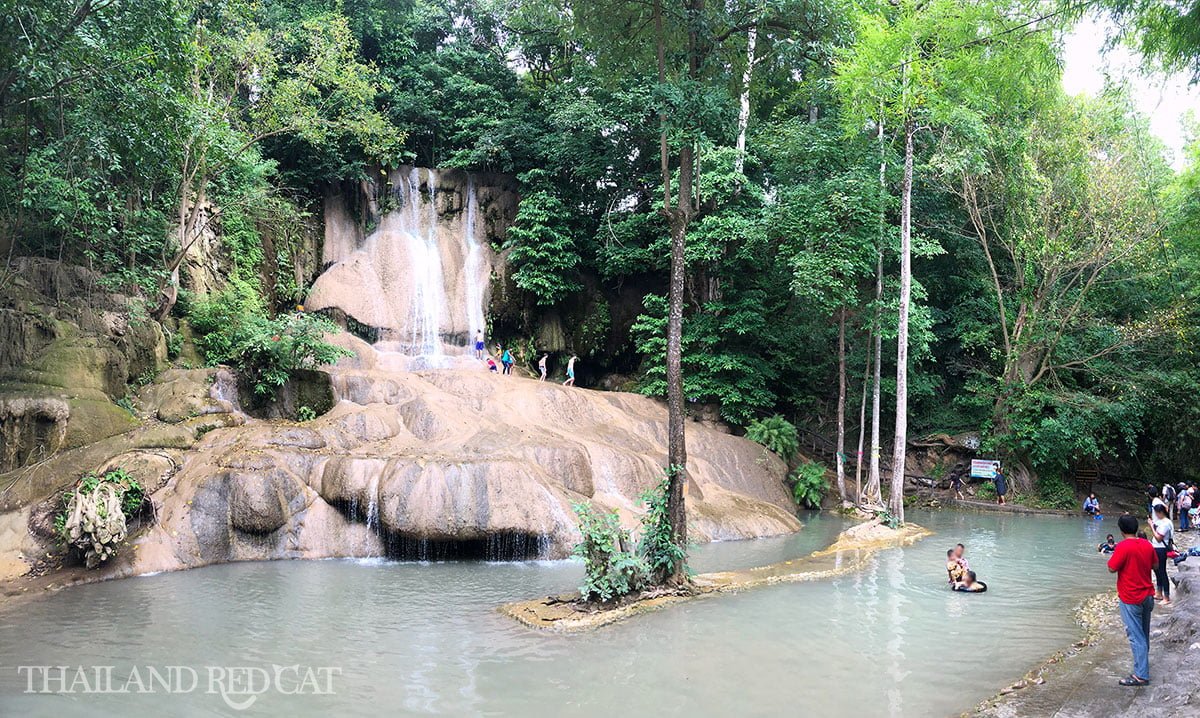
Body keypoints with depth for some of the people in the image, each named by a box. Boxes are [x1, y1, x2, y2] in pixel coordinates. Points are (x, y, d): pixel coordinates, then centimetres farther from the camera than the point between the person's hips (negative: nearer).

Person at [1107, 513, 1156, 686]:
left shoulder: (1123, 546, -20)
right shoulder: (1147, 545, 1)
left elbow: (1112, 568, -19)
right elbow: (1155, 566, 14)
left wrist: (1113, 555, -3)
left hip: (1130, 599, -7)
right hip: (1147, 596, 7)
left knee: (1136, 636, -3)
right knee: (1144, 634, 20)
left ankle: (1141, 675, -2)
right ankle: (1142, 663, 35)